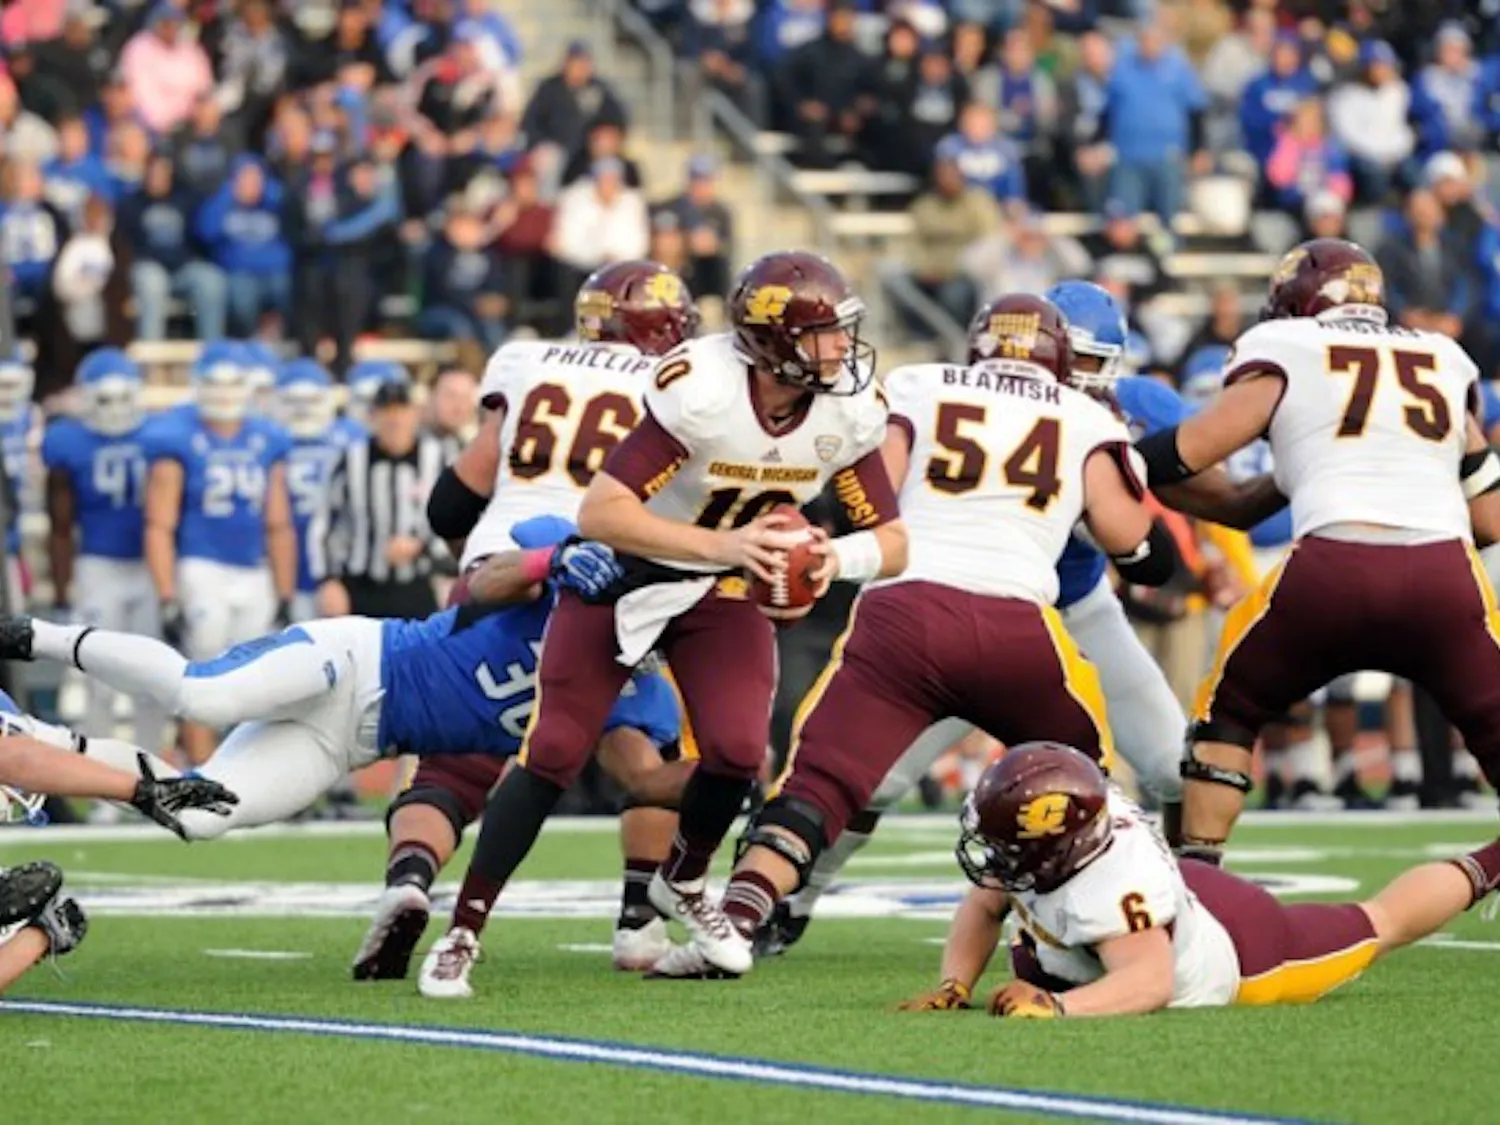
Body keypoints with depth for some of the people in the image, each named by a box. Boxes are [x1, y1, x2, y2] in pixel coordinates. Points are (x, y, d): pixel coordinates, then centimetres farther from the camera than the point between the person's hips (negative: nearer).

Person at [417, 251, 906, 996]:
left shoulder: (848, 413, -17)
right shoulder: (701, 391, -33)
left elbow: (892, 541, -9)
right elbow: (601, 512, -34)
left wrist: (836, 557, -32)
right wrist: (722, 545, -42)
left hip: (721, 593, 4)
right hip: (622, 570, -4)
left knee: (737, 748, -14)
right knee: (554, 753, -8)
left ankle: (682, 883, 18)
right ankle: (463, 933, 2)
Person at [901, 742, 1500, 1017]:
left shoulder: (1109, 884, -48)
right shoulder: (1036, 844, -25)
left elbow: (1151, 982, -56)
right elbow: (983, 909, -10)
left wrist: (1056, 1008, -67)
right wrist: (954, 986, -25)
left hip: (1240, 952, -7)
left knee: (1378, 926, 17)